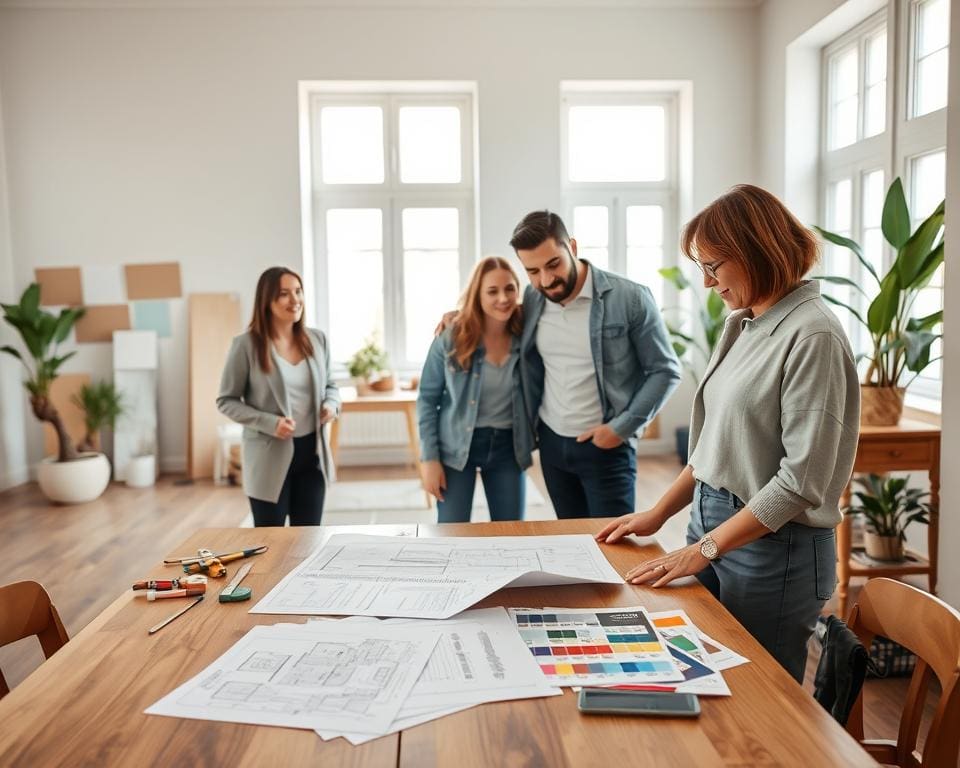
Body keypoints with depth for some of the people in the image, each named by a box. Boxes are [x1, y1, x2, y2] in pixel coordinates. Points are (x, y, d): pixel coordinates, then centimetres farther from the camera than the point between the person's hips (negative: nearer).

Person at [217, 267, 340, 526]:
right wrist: (269, 423, -19)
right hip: (270, 457, -4)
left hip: (312, 453, 5)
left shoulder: (317, 339, 4)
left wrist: (331, 405, -7)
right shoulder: (246, 345, -11)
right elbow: (226, 401, -6)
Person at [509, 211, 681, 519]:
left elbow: (665, 371, -8)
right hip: (551, 442, 5)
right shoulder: (531, 299, 1)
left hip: (606, 446, -5)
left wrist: (622, 428, -14)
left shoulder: (631, 299, -14)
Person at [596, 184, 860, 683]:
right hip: (710, 525, 7)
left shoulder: (812, 337, -17)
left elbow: (801, 481, -20)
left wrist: (705, 549, -17)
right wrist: (657, 514, 9)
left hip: (772, 546, -7)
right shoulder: (743, 325, 7)